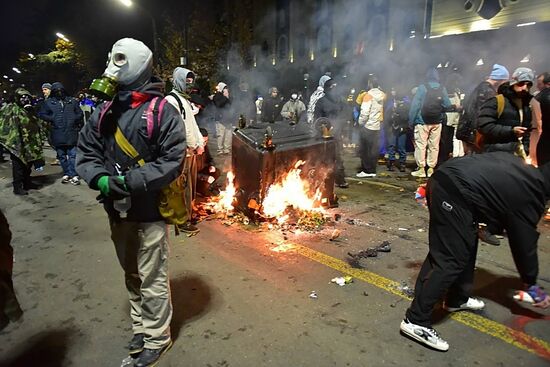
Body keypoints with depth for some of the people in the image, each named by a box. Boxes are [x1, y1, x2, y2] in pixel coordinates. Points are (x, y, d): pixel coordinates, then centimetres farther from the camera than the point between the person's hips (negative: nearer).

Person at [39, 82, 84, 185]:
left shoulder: (72, 101, 9)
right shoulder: (49, 102, 8)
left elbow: (80, 113, 13)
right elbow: (42, 114, 8)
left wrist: (74, 119, -5)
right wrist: (52, 119, -8)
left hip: (71, 132, -1)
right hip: (57, 133, 1)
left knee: (72, 154, -4)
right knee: (61, 155, 8)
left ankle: (73, 175, 0)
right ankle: (67, 174, 18)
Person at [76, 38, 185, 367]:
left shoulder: (163, 111, -12)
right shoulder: (105, 111, 6)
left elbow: (172, 161, -17)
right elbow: (86, 152, 7)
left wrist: (131, 182, -24)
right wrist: (100, 178, -14)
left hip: (150, 211, -6)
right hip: (117, 212, 6)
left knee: (152, 280, 6)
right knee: (132, 276, 21)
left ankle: (156, 338, 28)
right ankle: (142, 327, 42)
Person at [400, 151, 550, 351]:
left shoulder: (526, 171, 26)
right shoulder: (529, 197, 3)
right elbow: (525, 242, 11)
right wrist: (531, 284, 25)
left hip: (444, 176, 10)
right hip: (456, 192, -10)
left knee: (466, 246, 23)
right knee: (450, 261, -4)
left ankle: (458, 299, 40)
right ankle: (416, 321, 0)